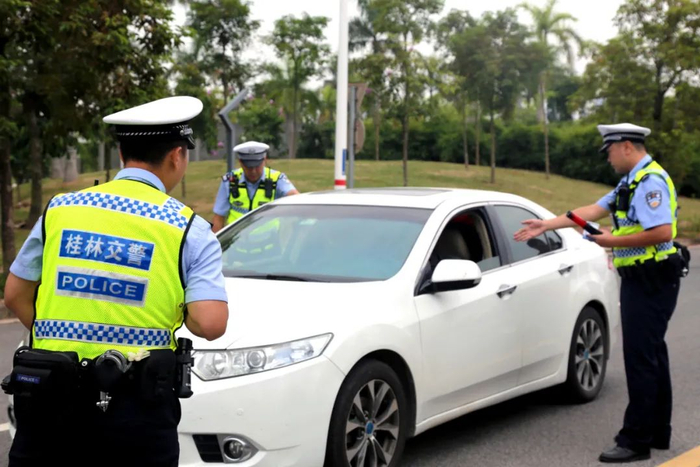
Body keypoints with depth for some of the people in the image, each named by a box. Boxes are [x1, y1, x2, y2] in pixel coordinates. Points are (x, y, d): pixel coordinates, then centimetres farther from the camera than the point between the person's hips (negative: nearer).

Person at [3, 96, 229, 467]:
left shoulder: (60, 209, 6)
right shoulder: (190, 230, -3)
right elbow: (210, 324, -12)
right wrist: (179, 310, 8)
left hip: (50, 394, 3)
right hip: (137, 404, -2)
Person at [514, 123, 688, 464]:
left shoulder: (650, 182, -17)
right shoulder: (631, 182, 16)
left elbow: (662, 232, -27)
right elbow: (594, 210, 17)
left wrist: (614, 241, -18)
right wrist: (545, 225, 15)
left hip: (651, 280, -11)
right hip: (640, 279, 11)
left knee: (641, 360, -8)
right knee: (652, 358, 15)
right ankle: (658, 433, 24)